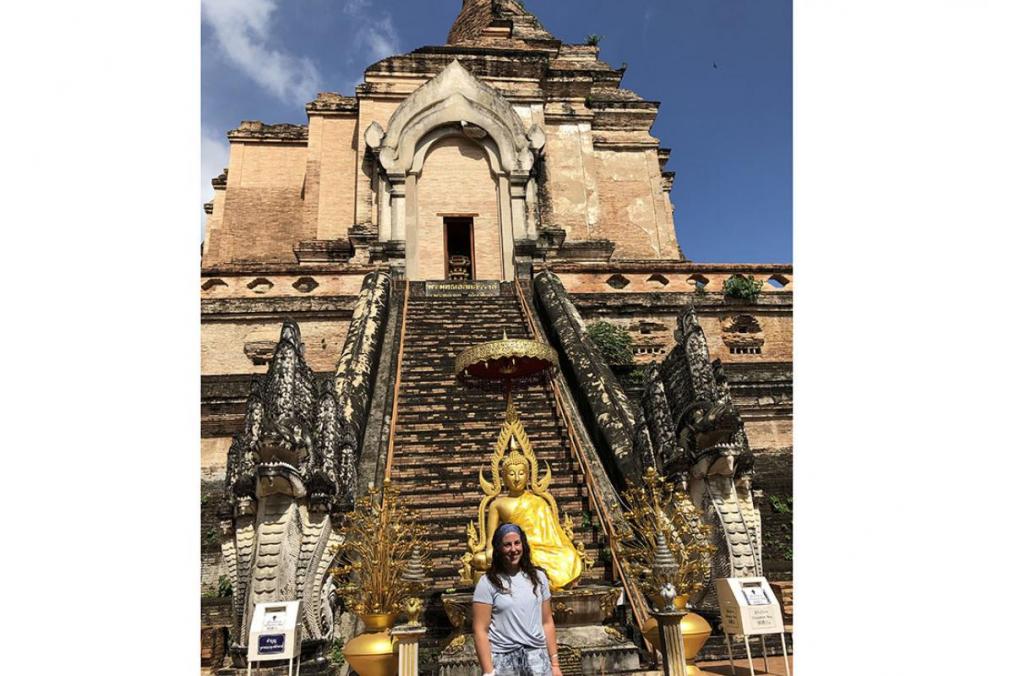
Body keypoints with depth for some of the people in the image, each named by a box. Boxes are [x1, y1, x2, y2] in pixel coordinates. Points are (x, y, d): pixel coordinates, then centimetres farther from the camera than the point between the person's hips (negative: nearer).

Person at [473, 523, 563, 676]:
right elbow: (480, 631, -7)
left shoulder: (538, 577, 6)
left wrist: (554, 663, 7)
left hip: (537, 656, 3)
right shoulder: (487, 583, -6)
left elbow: (547, 623, 9)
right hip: (503, 659, -3)